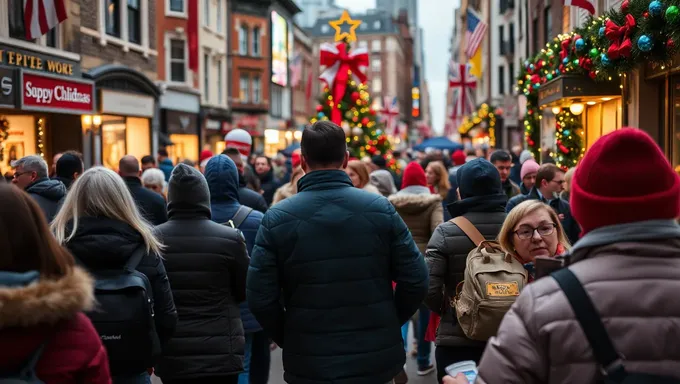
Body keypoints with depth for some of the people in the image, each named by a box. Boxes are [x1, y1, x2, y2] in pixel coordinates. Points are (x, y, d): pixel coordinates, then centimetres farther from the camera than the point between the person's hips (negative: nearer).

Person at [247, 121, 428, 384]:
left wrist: (287, 339, 6)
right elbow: (416, 281, -5)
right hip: (376, 359, 1)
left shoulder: (277, 218, -8)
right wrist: (389, 323, 10)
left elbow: (260, 297, -9)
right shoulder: (380, 208, -6)